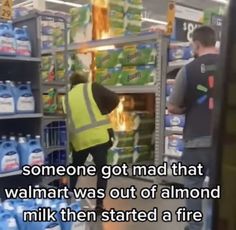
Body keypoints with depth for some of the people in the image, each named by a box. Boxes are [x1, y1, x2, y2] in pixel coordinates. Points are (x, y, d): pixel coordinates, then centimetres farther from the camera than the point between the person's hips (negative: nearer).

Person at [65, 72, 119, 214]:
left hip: (78, 139, 3)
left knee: (75, 169, 22)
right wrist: (102, 112, 12)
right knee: (102, 170, 7)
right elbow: (114, 99, 0)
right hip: (99, 135, -3)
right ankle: (99, 204, 3)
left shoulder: (68, 97, 15)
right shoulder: (92, 87, 5)